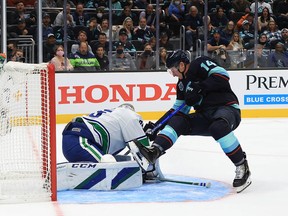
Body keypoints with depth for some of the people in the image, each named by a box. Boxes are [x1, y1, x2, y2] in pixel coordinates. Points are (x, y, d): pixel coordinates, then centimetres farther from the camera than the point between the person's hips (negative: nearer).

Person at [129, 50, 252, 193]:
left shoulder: (200, 64, -6)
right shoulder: (182, 83, 18)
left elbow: (222, 75, -20)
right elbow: (178, 110, 20)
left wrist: (199, 88, -23)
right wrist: (155, 126, 12)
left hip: (227, 108, -8)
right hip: (205, 115, 8)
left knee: (218, 127, -38)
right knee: (177, 121, -10)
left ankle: (242, 167, -28)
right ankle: (154, 151, -29)